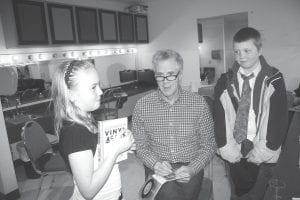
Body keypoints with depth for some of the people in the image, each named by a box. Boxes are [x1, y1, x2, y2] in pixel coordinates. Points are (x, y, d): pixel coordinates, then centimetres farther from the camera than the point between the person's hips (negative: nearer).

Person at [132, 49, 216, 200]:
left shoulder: (199, 103, -4)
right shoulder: (142, 106, -3)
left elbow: (209, 144, 1)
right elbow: (140, 146, 3)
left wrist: (192, 169, -13)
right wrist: (155, 163, -15)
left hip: (190, 170, 2)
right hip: (158, 170, -2)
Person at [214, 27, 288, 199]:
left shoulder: (274, 79, -4)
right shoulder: (225, 81, 0)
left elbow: (280, 118, -6)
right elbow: (219, 117, -2)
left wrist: (264, 150, -11)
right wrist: (226, 148, -8)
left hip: (262, 154, -1)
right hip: (234, 153, 2)